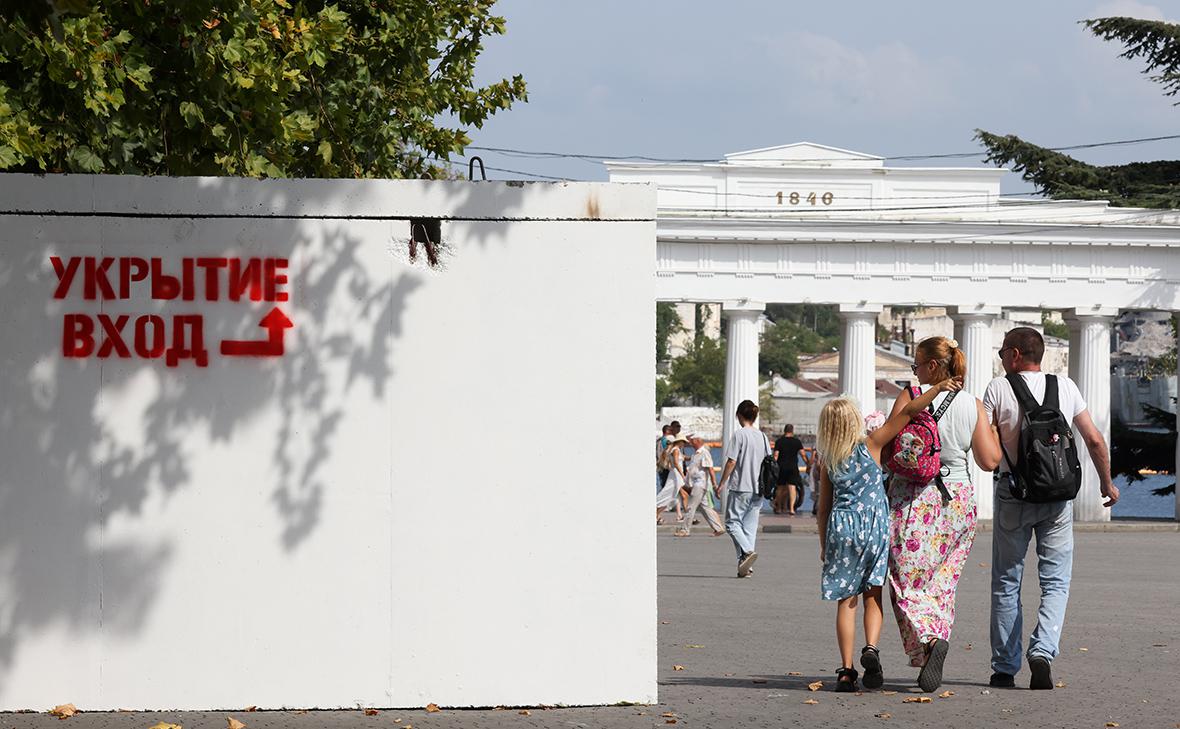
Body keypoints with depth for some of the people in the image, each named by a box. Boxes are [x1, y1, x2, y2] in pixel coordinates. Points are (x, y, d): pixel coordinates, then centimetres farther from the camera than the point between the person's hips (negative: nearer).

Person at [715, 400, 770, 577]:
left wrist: (721, 484, -3)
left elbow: (731, 462, -11)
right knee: (750, 526, 8)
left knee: (732, 522, -1)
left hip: (740, 488, -6)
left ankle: (746, 551, -24)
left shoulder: (739, 434, -9)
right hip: (758, 490, 6)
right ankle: (745, 565, 5)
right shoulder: (762, 436, 10)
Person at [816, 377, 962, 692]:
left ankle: (846, 669, -1)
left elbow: (824, 508, 9)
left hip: (841, 527, 1)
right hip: (873, 524, -1)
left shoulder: (828, 462, 5)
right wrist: (937, 388, -7)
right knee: (873, 596, 8)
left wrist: (824, 546, 18)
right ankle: (871, 647, -17)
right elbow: (907, 412, -7)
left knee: (845, 601, 4)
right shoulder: (870, 445, -2)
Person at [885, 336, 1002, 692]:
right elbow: (989, 461, 2)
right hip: (958, 499, 4)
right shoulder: (973, 405, 2)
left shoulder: (910, 396, -7)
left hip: (912, 498, -4)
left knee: (908, 582, 0)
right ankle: (940, 634, 9)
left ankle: (929, 640, -23)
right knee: (942, 582, 15)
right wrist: (994, 433, 21)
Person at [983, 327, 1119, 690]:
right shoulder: (1066, 387, 4)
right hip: (1058, 495, 2)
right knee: (1056, 582, 6)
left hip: (1013, 493, -1)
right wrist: (1107, 483, 19)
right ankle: (1042, 650, -17)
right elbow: (1094, 440, 7)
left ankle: (1004, 669, 10)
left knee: (1006, 583, 9)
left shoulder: (998, 389, -5)